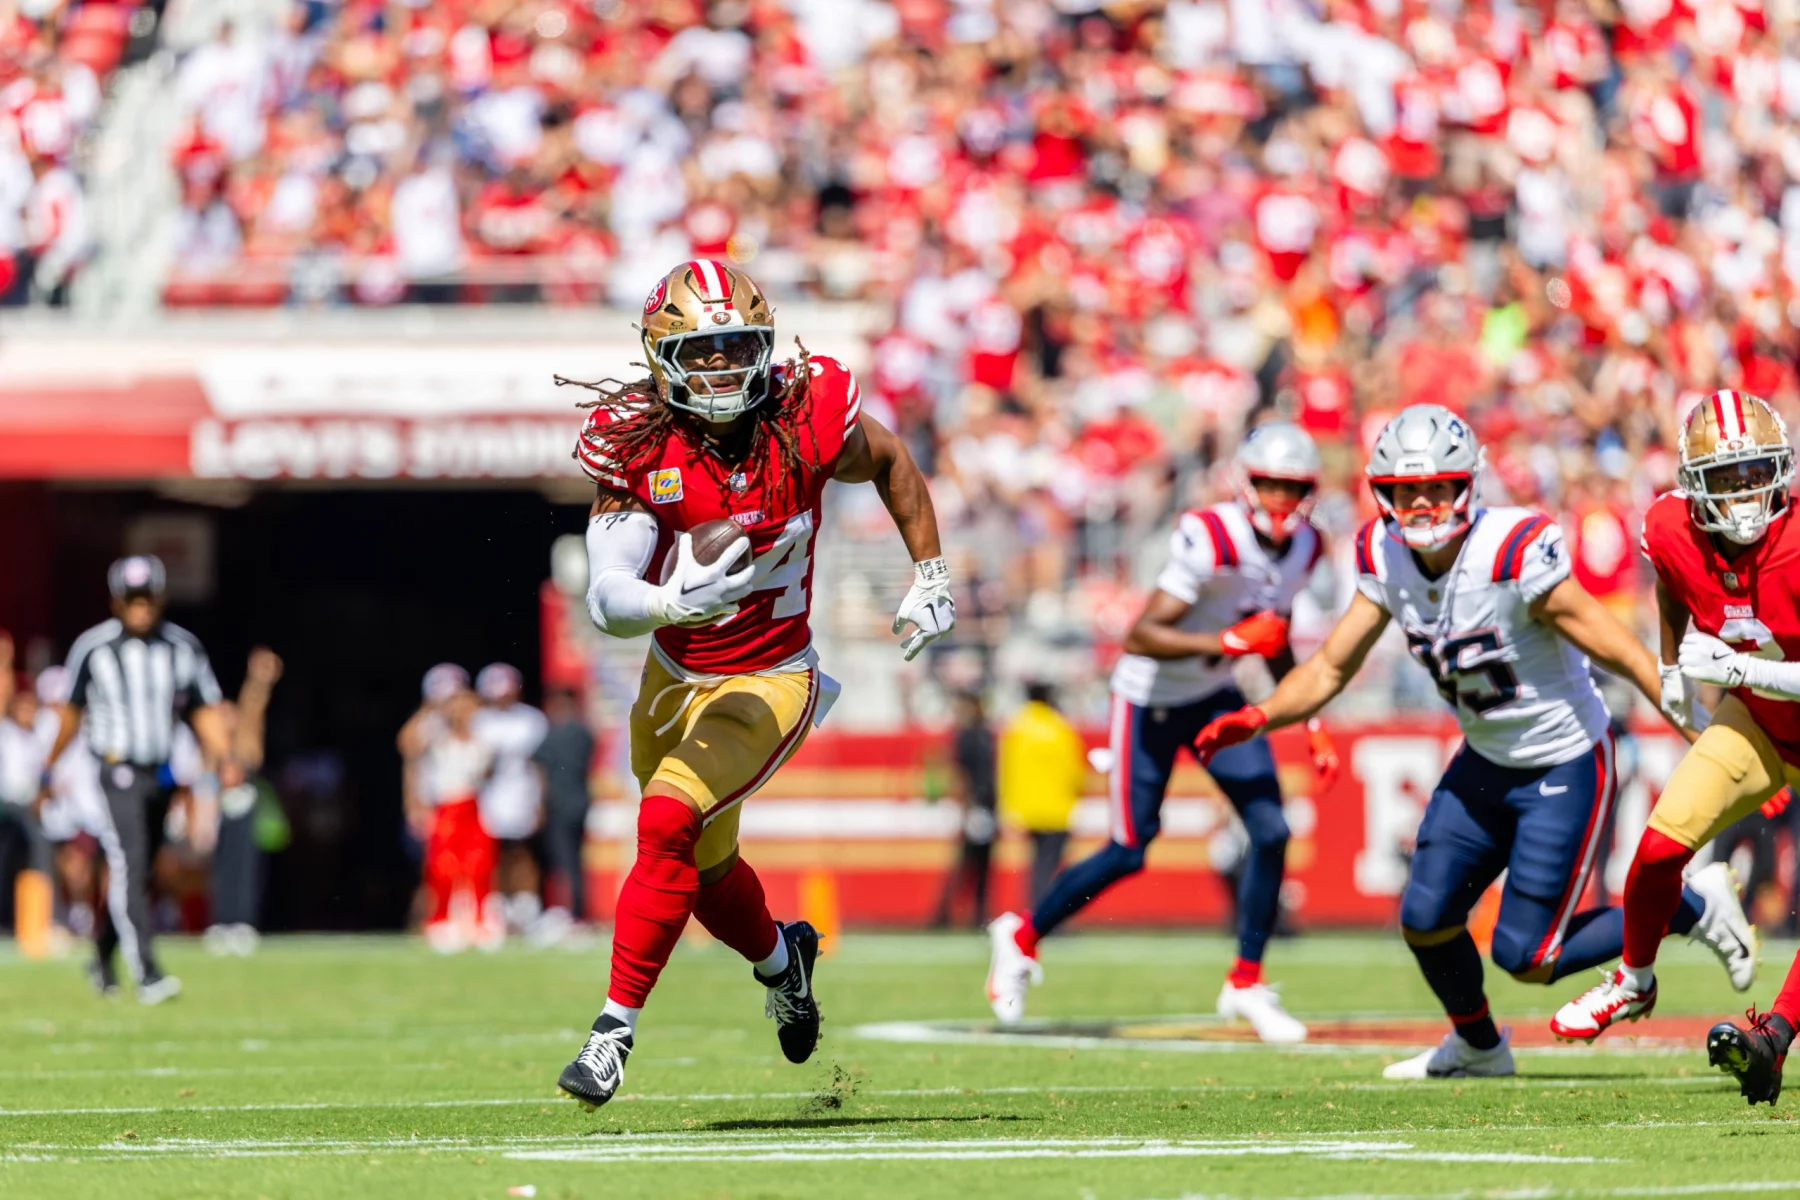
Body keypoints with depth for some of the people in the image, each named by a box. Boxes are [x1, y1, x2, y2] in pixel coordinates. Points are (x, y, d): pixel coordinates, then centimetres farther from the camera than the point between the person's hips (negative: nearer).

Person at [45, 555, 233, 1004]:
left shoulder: (183, 648, 2)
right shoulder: (92, 647, -6)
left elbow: (206, 710, 4)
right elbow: (73, 708, 7)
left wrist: (223, 754, -11)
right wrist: (52, 760, 15)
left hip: (162, 771, 4)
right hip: (118, 769, -4)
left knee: (137, 871, 13)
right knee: (131, 865, -16)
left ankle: (103, 958, 33)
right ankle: (146, 973, -22)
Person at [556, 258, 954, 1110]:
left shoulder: (806, 418, -16)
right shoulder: (638, 445, -15)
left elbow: (890, 463, 7)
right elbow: (606, 599, -21)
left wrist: (930, 578, 7)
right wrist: (674, 603, -42)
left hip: (767, 685, -3)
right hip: (673, 678, 3)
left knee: (670, 823, -24)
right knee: (704, 866, 20)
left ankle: (615, 1030, -18)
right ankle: (781, 957, 53)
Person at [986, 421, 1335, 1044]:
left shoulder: (1305, 548, -5)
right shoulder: (1211, 538, -29)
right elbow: (1140, 636, -32)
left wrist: (1311, 725, 9)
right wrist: (1229, 642, -38)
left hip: (1216, 698, 6)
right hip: (1151, 697, -6)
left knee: (1272, 832, -7)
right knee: (1129, 852, -2)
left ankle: (1247, 982, 8)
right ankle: (1022, 938, 21)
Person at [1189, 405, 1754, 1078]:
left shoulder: (1513, 555, -29)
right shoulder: (1386, 560, -8)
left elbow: (1617, 651, -25)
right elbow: (1330, 669, -2)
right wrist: (1257, 719, -20)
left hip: (1564, 767, -7)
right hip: (1487, 763, 7)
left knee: (1525, 958, -6)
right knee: (1425, 923, 9)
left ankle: (1694, 908, 15)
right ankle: (1477, 1047, 39)